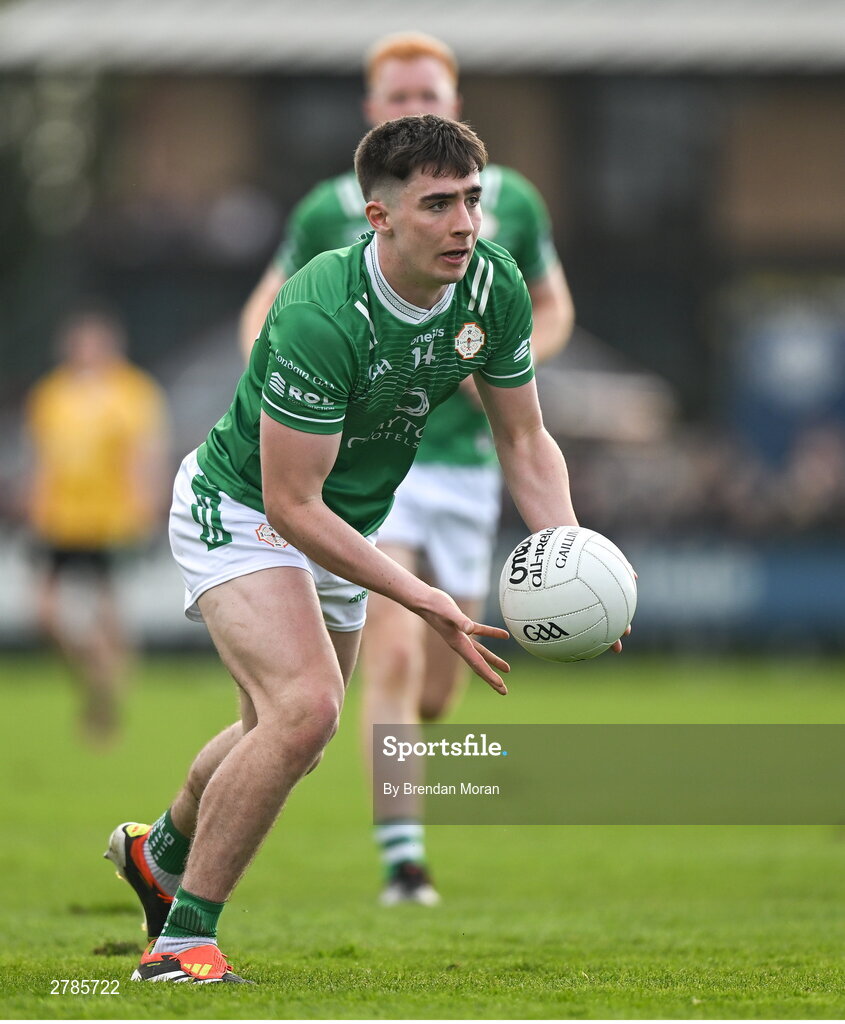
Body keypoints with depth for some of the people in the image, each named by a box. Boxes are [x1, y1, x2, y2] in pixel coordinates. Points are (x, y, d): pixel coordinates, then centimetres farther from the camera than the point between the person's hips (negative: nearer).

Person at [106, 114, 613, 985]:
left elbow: (524, 440, -1)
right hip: (240, 512, -8)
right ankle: (181, 942, -16)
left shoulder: (495, 289, -15)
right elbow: (291, 504, -31)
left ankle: (162, 850, 53)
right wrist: (425, 601, -32)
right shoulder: (320, 317, -36)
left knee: (285, 737, 22)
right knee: (304, 709, -27)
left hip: (344, 529, 8)